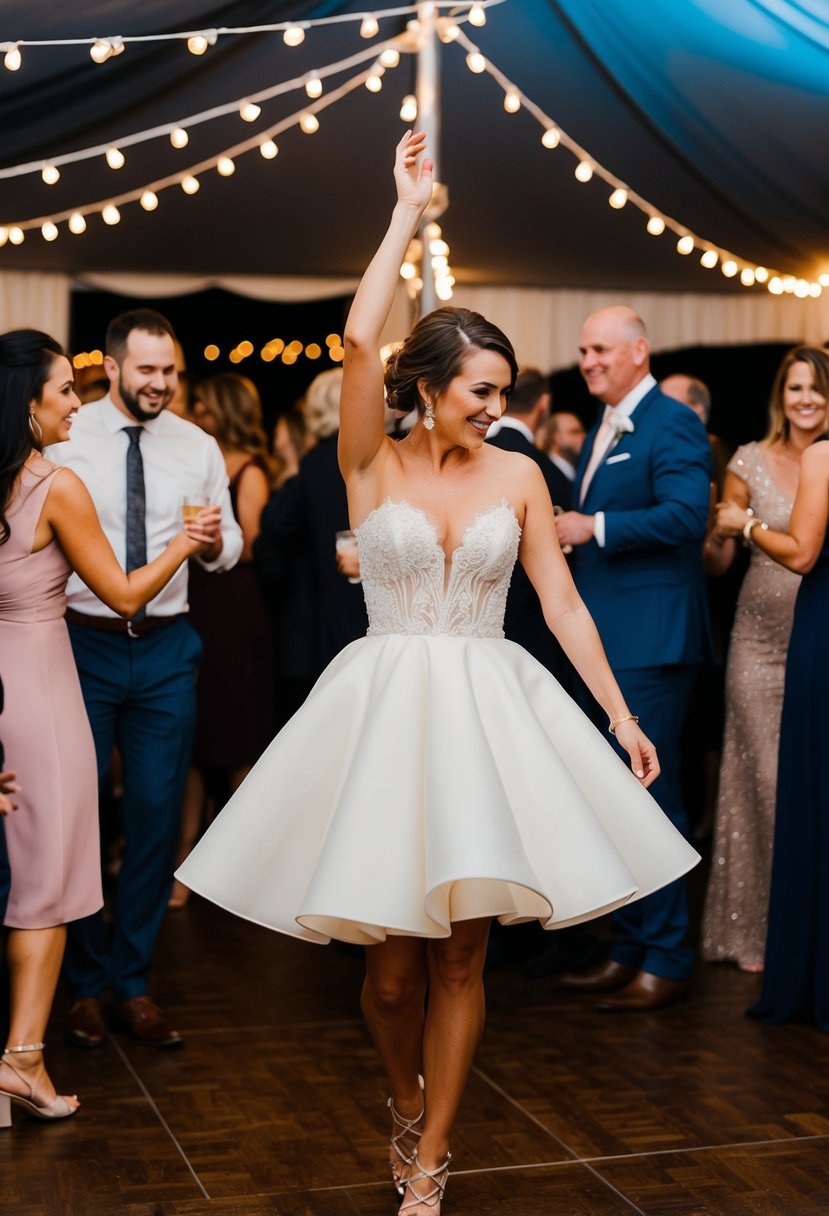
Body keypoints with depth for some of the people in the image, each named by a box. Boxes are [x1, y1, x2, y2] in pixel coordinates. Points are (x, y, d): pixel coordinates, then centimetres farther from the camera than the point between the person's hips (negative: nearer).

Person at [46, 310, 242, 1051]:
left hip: (167, 649, 3)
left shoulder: (198, 448, 6)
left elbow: (228, 549, 8)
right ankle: (85, 983, 20)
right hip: (83, 642, -2)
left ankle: (132, 984, 19)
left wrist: (216, 541, -14)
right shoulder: (64, 441, -3)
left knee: (157, 816, 5)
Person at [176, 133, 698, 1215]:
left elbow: (563, 603, 7)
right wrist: (407, 214, -9)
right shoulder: (372, 467, 0)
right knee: (393, 960, 2)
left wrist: (622, 717, 5)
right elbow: (360, 340, -15)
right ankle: (406, 1095, 34)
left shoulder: (517, 475, 6)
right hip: (388, 710, -1)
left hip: (488, 711, 2)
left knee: (461, 957, 2)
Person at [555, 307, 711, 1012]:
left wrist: (593, 528, -21)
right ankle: (629, 952, 23)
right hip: (602, 643, 10)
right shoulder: (601, 434, 19)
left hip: (650, 643, -9)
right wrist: (561, 537, 4)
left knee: (650, 799, -5)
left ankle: (667, 963, 4)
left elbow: (686, 515, -23)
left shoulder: (672, 424, -9)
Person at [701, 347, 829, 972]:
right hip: (761, 640, 0)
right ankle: (757, 929, 12)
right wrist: (722, 532, -14)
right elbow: (716, 562, 6)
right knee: (767, 780, -1)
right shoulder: (751, 462, 4)